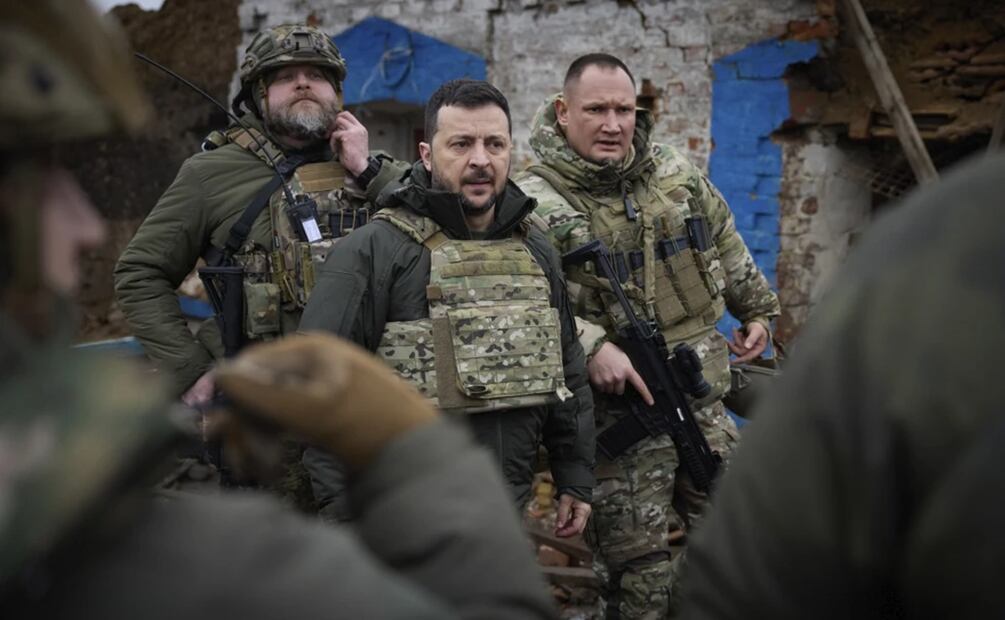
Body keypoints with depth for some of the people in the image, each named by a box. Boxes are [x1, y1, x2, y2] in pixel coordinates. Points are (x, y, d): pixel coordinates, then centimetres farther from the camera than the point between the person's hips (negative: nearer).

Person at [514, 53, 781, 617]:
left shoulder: (677, 174, 7)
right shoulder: (535, 202, -12)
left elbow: (726, 246, 23)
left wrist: (758, 309, 28)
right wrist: (591, 347, -30)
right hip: (619, 411, -6)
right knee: (641, 574, 2)